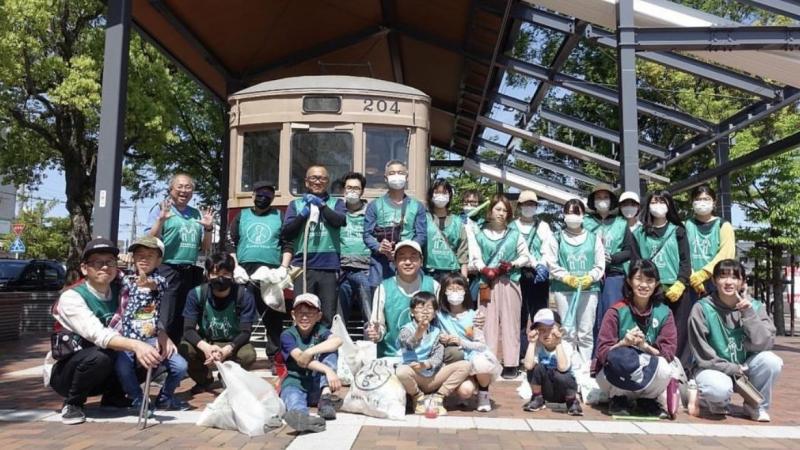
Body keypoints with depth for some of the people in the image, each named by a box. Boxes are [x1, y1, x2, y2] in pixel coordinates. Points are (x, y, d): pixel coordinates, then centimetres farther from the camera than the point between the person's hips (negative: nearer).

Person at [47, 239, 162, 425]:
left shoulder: (119, 291, -3)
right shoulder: (71, 297, -21)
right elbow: (98, 335, -36)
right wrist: (135, 345, -53)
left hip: (103, 374, 6)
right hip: (65, 371, -5)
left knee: (149, 356, -14)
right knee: (100, 356, -36)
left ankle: (113, 395, 7)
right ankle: (72, 403, -8)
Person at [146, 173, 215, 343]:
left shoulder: (197, 214, 15)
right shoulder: (161, 209, 3)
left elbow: (205, 248, 17)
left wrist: (209, 228, 1)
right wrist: (160, 220, -18)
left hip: (192, 272, 5)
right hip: (167, 270, -5)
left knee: (185, 321, 10)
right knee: (164, 321, -11)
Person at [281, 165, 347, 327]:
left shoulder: (336, 203, 14)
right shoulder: (296, 204, 15)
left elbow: (341, 220, -6)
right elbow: (286, 234, 6)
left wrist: (321, 205, -11)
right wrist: (302, 215, -6)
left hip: (329, 266, 0)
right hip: (303, 265, 0)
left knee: (329, 315, 1)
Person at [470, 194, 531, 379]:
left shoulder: (515, 235, 8)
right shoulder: (481, 235, 6)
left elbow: (525, 256, 9)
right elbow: (475, 257, 1)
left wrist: (513, 264, -8)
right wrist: (485, 269, -15)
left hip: (509, 283, 0)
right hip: (488, 283, 0)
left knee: (509, 322, 0)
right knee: (489, 323, 1)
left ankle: (510, 364, 5)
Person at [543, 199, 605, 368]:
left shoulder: (593, 238, 11)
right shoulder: (557, 238, 7)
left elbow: (600, 265, 6)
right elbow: (552, 265, 1)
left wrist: (589, 278, -12)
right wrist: (568, 278, -13)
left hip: (589, 288, 1)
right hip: (563, 289, -1)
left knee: (586, 332, 3)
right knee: (568, 331, 0)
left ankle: (585, 367, 10)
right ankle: (570, 367, 6)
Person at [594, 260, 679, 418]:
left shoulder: (664, 313, -1)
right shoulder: (616, 311, -7)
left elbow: (669, 353, -9)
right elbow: (602, 352, -13)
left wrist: (644, 346, -26)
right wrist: (624, 343, -31)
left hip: (649, 375, 2)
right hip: (614, 377, -2)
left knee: (663, 367, -32)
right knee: (622, 358, -36)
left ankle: (647, 400, 3)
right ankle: (617, 399, -2)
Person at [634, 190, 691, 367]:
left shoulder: (677, 231, 11)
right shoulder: (640, 233, 12)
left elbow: (685, 260, 4)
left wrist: (680, 284, -9)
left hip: (676, 290, 0)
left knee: (678, 332, -2)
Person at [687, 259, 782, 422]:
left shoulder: (755, 307, -3)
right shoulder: (702, 309, -13)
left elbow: (765, 343, -17)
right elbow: (702, 355, -11)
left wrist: (748, 313, -23)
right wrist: (732, 369, -16)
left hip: (744, 367, 4)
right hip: (714, 368, -4)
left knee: (771, 361, -25)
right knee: (720, 389, -36)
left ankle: (757, 407, 1)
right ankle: (706, 400, 3)